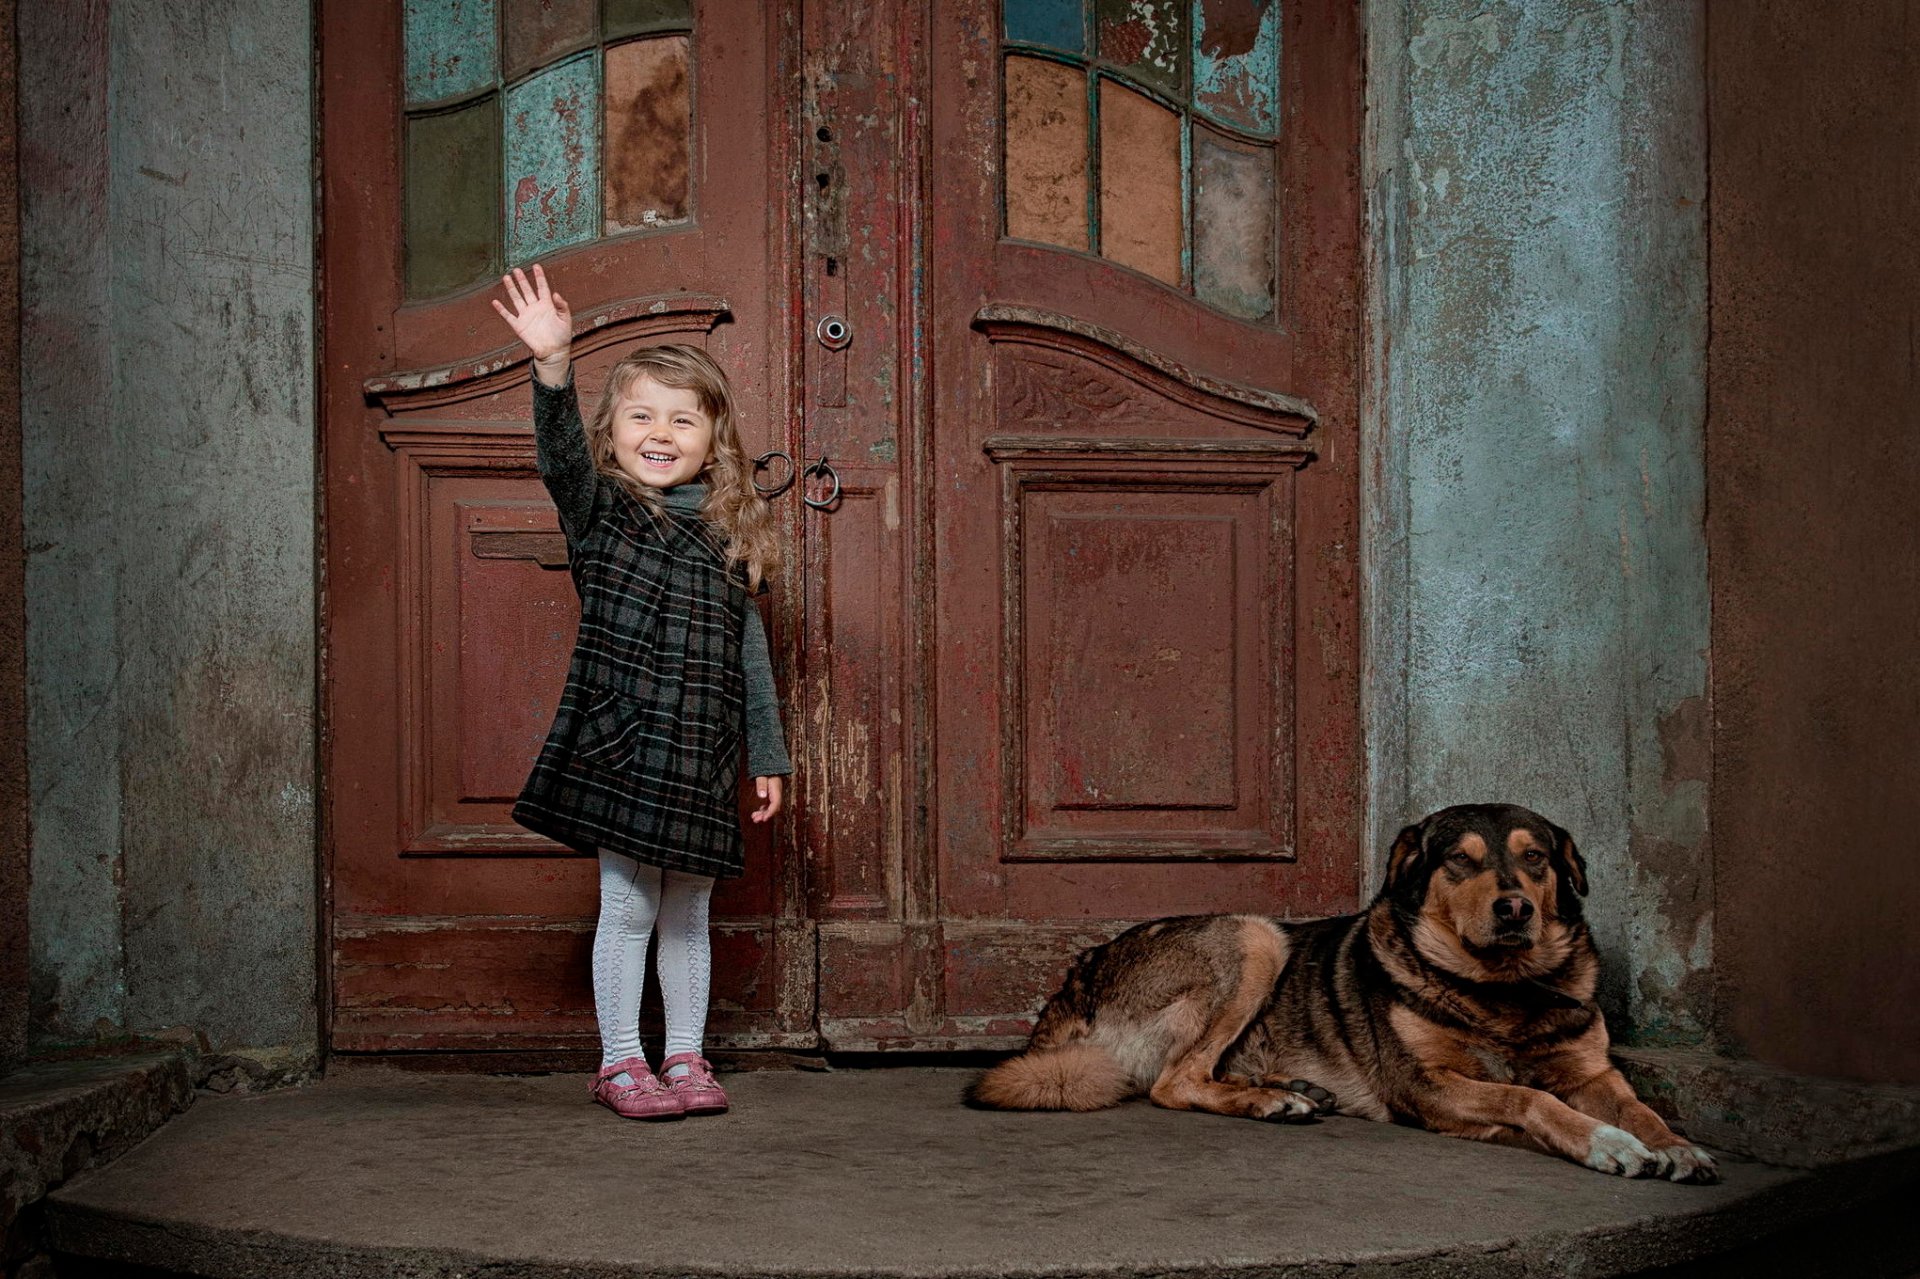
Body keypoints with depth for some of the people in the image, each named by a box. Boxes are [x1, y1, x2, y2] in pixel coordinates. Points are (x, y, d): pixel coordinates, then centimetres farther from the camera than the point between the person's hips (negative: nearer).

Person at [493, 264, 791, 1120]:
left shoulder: (728, 536, 10)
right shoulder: (600, 510, 1)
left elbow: (750, 653, 12)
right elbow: (561, 451, -20)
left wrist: (768, 756, 11)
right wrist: (553, 365, -38)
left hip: (702, 756, 3)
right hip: (616, 743, -3)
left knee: (687, 911, 11)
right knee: (627, 906, 2)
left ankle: (684, 1057, 23)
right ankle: (620, 1063, 14)